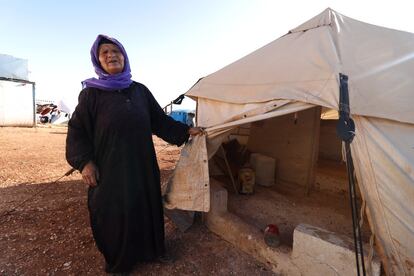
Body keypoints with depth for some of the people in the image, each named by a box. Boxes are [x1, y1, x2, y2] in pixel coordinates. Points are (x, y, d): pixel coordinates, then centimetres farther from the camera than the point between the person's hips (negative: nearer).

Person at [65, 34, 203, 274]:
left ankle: (147, 250, 40)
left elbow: (160, 120, 11)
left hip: (142, 165, 3)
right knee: (114, 216, 9)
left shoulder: (140, 90, 7)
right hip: (109, 168, -3)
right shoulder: (91, 93, -2)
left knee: (145, 208, 14)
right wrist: (84, 161, -13)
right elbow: (77, 130, -1)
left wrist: (186, 131, 5)